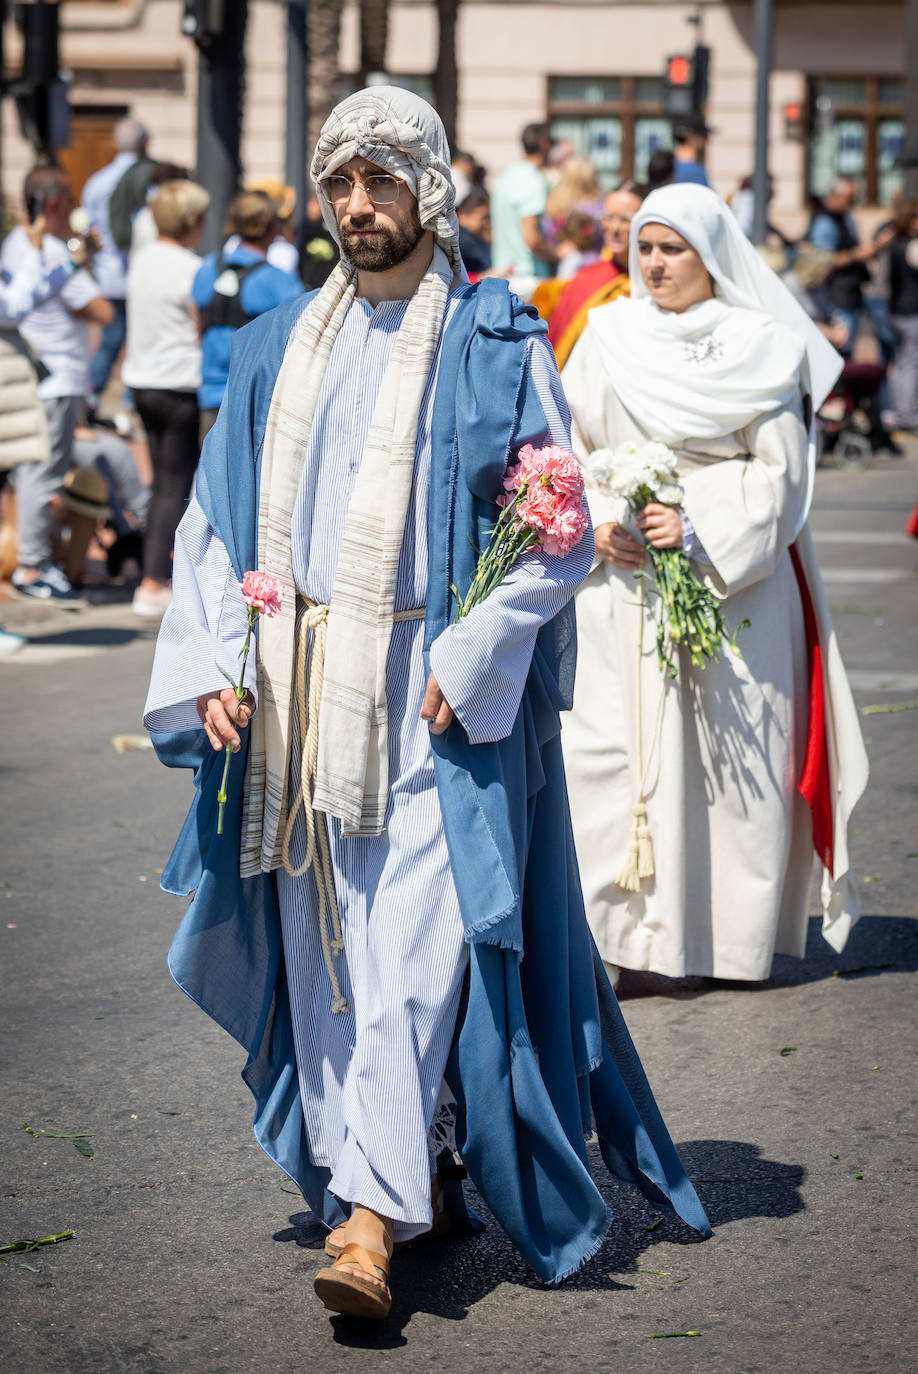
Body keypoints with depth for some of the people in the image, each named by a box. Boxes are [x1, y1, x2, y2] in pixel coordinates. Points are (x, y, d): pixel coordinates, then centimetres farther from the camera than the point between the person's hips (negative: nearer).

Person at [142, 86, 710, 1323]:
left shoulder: (494, 344, 0)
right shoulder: (280, 349, 14)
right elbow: (217, 523, 14)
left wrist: (467, 659, -14)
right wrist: (214, 664, 1)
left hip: (436, 703, -5)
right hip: (300, 692, 5)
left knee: (413, 941, -12)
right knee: (323, 944, 5)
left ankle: (373, 1215, -14)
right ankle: (416, 1175, 18)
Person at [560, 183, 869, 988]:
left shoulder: (764, 347, 1)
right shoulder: (610, 337, 8)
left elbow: (779, 473, -3)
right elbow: (570, 450, 10)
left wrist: (701, 526, -16)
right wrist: (595, 524, -8)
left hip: (736, 581, -2)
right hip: (623, 584, 2)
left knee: (737, 751, 0)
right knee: (613, 747, -7)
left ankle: (735, 938, 11)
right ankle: (617, 934, -5)